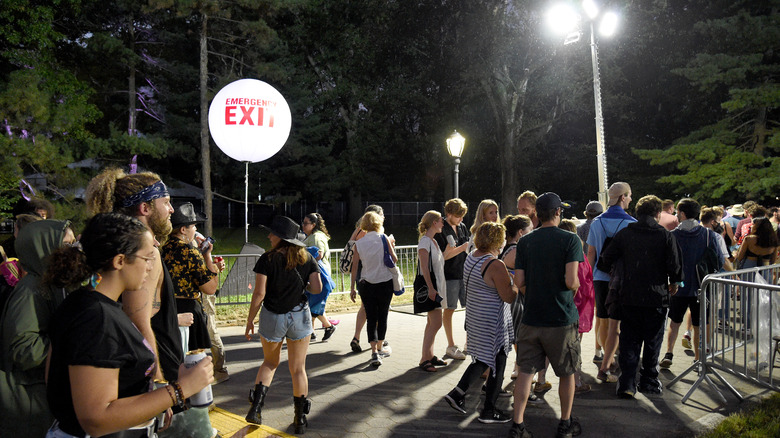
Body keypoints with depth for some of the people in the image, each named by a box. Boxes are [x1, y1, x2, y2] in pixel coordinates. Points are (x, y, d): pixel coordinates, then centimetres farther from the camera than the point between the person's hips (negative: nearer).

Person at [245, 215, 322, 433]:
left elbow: (259, 294, -12)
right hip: (300, 316, 1)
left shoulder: (268, 259, -10)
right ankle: (300, 419, 17)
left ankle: (256, 407, 7)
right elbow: (317, 289, -8)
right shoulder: (307, 258, -1)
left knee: (270, 362, 22)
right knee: (298, 369, 11)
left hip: (272, 317, -1)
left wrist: (250, 321, -3)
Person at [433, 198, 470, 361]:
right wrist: (463, 247, -18)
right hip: (449, 276, -7)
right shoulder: (441, 230, -11)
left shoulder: (462, 227, 12)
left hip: (465, 274, 7)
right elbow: (443, 256, -15)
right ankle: (451, 347, 11)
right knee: (449, 310, 3)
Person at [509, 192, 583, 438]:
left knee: (526, 372, 8)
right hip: (562, 319, -2)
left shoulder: (525, 242, 1)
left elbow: (519, 282, -1)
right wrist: (577, 284, 5)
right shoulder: (570, 240, -9)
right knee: (567, 373, 15)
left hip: (531, 318, 3)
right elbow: (571, 281, -18)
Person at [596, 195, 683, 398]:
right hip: (656, 298, -1)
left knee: (629, 341, 8)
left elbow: (605, 261, 1)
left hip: (629, 297, 2)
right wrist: (673, 283, 12)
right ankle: (649, 382, 22)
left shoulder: (624, 234, 1)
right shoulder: (665, 235, -5)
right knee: (652, 341, 13)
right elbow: (675, 265, -8)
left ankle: (627, 384, 3)